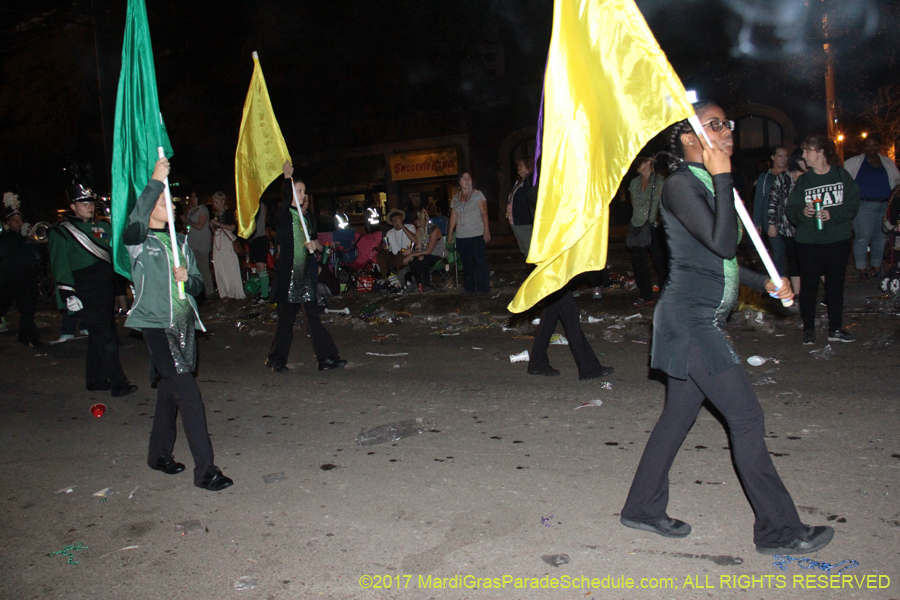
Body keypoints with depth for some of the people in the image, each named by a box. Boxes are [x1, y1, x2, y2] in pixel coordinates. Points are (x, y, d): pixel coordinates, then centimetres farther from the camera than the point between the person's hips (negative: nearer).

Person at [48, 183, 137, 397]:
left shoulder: (102, 227, 15)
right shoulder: (61, 232, -4)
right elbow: (59, 265, -8)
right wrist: (68, 294, -13)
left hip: (105, 290, 7)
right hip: (86, 294, -7)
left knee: (99, 337, 14)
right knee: (105, 338, -10)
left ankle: (94, 379, 26)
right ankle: (118, 384, -6)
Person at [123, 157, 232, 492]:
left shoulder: (180, 243, 17)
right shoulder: (138, 242, -3)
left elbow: (198, 285, 16)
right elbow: (135, 221, -28)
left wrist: (187, 278, -8)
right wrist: (155, 181, -28)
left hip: (184, 324, 7)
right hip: (156, 325, -6)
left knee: (170, 389, 15)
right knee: (187, 392, -13)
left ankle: (159, 454, 31)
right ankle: (204, 469, -11)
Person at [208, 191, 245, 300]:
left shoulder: (228, 212, -3)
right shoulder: (215, 214, 16)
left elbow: (232, 227, -13)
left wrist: (218, 224, -12)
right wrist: (212, 227, 1)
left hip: (227, 241, -6)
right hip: (217, 242, 6)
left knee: (231, 266, -6)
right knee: (220, 268, 2)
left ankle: (236, 292, -1)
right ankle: (225, 292, 6)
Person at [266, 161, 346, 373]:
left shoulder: (307, 218, 15)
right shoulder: (284, 215, -5)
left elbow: (316, 242, 20)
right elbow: (286, 200, -27)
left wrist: (315, 245, -2)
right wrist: (287, 176, -19)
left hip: (305, 272, 5)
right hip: (287, 273, -5)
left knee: (312, 316, 2)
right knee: (286, 317, 3)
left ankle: (326, 358, 2)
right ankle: (277, 359, 18)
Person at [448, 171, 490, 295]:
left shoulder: (477, 194, -1)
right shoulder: (455, 198, 12)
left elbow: (484, 213, -6)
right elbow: (453, 216, 14)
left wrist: (486, 230, -15)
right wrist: (450, 231, 8)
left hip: (477, 235, -5)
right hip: (461, 236, 5)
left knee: (480, 263, -3)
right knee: (466, 264, 9)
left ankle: (483, 288, 4)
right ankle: (469, 288, 17)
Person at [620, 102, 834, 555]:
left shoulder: (705, 184, 16)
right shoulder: (680, 185, -13)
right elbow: (723, 244, -24)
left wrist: (764, 282, 17)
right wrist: (723, 177, -19)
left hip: (702, 322, 10)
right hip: (689, 319, -10)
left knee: (678, 415, 13)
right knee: (747, 418, -5)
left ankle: (643, 509, 25)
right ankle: (779, 530, 8)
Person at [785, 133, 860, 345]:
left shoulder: (842, 175, 1)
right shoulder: (802, 181, 3)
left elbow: (853, 205, -4)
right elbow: (790, 210, -1)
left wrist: (832, 214, -19)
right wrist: (802, 212, -21)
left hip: (838, 240, 0)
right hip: (808, 242, 0)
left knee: (835, 284, 9)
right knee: (808, 285, 3)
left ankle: (835, 328, 20)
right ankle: (808, 329, 14)